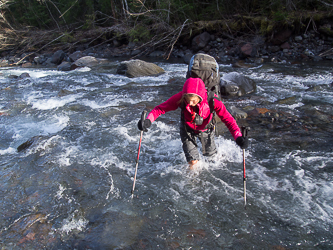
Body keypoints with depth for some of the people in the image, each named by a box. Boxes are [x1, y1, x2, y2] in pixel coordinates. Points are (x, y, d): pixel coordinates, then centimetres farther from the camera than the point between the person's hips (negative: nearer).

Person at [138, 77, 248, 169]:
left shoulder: (212, 100, -35)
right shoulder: (180, 98, -34)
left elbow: (227, 118, -29)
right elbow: (160, 108, -29)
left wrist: (238, 136, -43)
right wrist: (148, 121, -48)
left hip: (206, 129, 1)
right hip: (188, 129, 0)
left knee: (211, 156, 21)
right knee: (193, 162, -4)